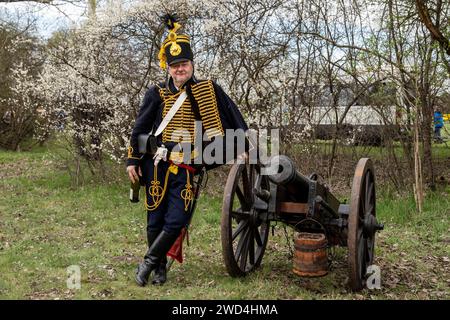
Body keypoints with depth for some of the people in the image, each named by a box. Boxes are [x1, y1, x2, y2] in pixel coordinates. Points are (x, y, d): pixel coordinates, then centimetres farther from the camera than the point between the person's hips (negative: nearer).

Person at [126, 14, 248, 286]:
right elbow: (140, 127, 7)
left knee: (176, 221, -7)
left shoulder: (209, 90, 2)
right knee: (156, 220, 7)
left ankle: (148, 264, 14)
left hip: (188, 169, 0)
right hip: (158, 165, 1)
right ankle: (160, 267, 27)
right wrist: (132, 161, 6)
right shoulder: (157, 93, 1)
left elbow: (233, 118, 5)